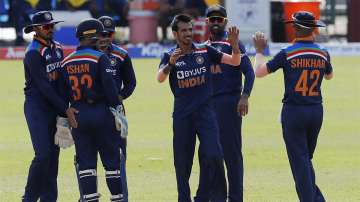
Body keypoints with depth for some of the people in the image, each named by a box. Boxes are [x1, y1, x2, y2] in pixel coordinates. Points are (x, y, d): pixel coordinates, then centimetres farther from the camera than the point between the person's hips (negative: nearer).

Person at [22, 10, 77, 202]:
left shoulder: (57, 48, 12)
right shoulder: (33, 53, -14)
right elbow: (43, 86, -19)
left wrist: (66, 108, 6)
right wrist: (65, 109, -21)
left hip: (54, 109, 7)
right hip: (37, 108, -7)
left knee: (53, 155, 7)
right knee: (43, 154, -15)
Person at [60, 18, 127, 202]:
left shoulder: (66, 62, 8)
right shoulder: (99, 58, -7)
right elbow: (109, 86, -15)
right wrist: (117, 111, -10)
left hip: (78, 116, 4)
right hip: (102, 113, -4)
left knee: (85, 160, 6)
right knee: (111, 158, 5)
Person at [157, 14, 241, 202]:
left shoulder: (205, 51, 4)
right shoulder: (170, 56, 1)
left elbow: (235, 61, 0)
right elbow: (160, 78, -18)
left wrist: (234, 45, -20)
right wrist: (170, 64, -38)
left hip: (205, 111, 0)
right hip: (182, 114, 0)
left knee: (212, 155, -14)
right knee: (182, 161, 5)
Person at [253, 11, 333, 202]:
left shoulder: (287, 54, -10)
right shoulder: (322, 54, 3)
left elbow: (259, 71, -7)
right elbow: (329, 75, 24)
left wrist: (259, 50, 9)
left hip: (293, 111, -4)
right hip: (316, 111, 4)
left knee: (299, 161, -2)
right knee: (306, 158, 18)